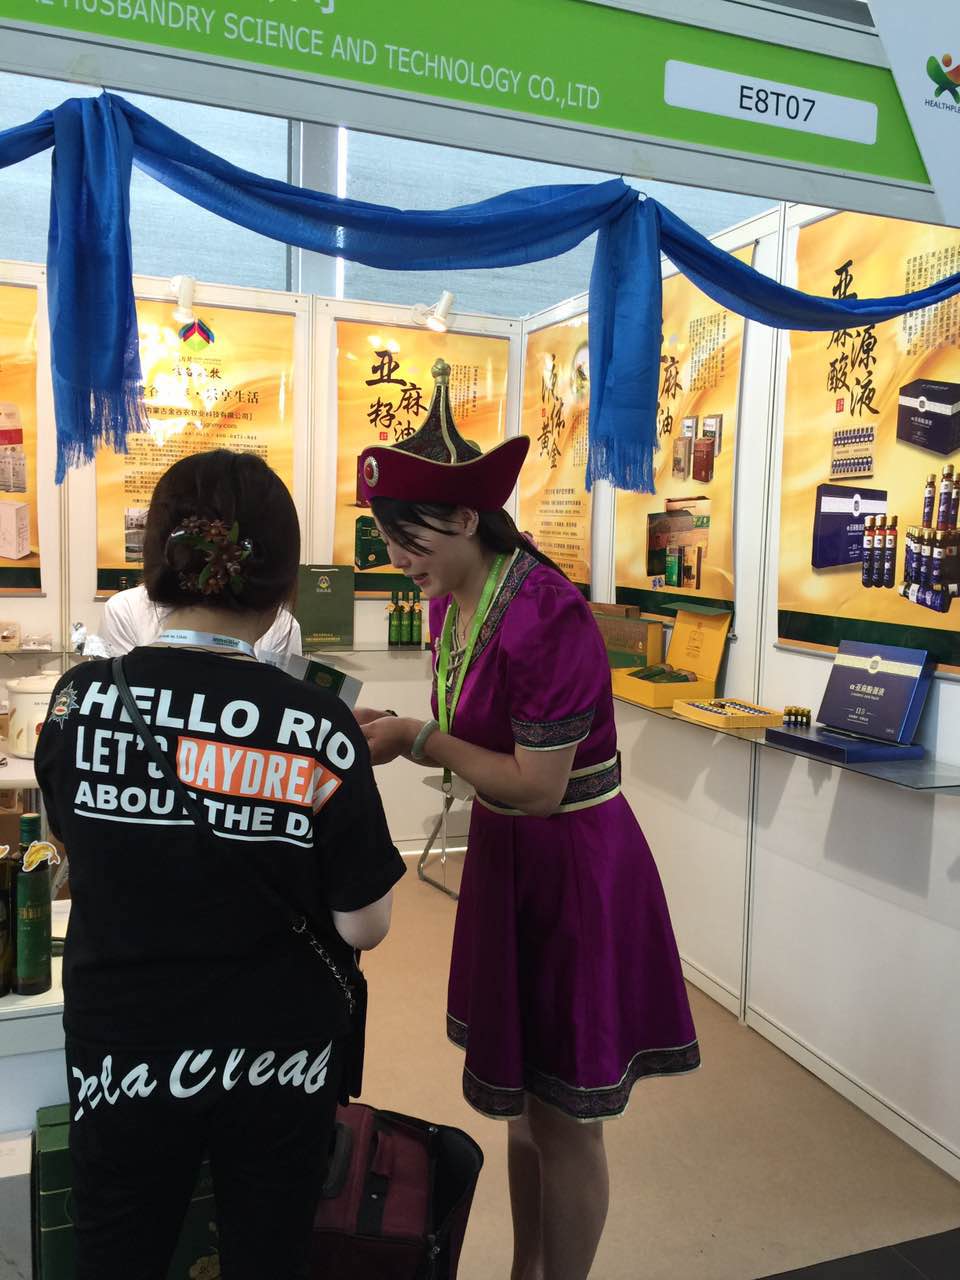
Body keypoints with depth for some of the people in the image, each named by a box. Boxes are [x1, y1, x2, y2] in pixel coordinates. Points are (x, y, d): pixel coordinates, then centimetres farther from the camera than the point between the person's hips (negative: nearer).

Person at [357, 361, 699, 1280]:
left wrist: (417, 741, -18)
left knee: (563, 1117, 10)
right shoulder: (451, 599, 1)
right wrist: (393, 731, -8)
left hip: (575, 868, -8)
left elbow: (538, 786, -22)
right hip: (505, 856, 8)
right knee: (519, 1098, 23)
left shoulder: (547, 617, -26)